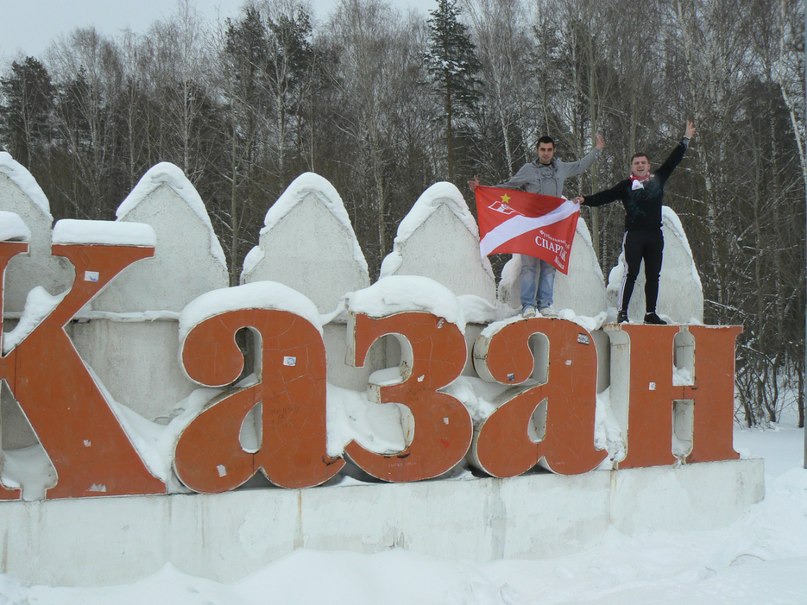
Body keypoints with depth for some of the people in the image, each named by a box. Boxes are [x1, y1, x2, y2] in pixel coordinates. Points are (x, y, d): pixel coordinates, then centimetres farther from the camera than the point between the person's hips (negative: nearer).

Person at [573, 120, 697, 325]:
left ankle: (650, 313, 14)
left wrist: (686, 139, 26)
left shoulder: (658, 179, 13)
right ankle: (622, 312, -7)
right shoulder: (626, 185, 4)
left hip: (655, 235, 4)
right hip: (634, 234, -4)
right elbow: (606, 196, -4)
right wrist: (585, 200, -17)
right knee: (630, 272, -9)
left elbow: (673, 160, 22)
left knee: (653, 275, 7)